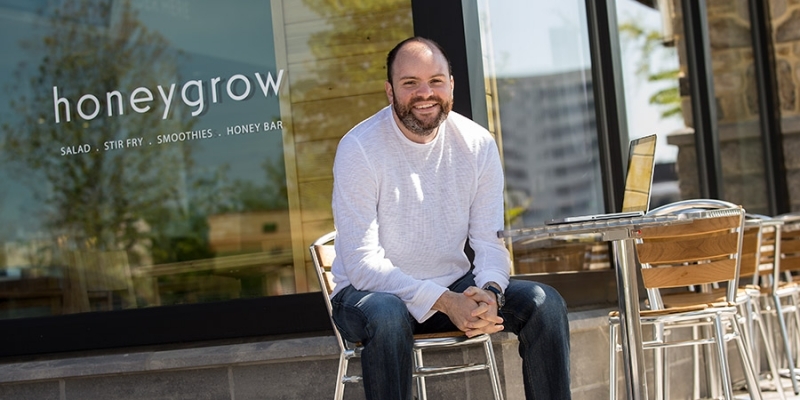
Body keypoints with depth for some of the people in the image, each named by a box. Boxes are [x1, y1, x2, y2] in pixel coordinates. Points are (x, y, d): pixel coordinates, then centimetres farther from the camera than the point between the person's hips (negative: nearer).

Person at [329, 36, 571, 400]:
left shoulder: (478, 144, -3)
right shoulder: (359, 148, -16)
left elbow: (490, 242, -1)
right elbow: (362, 263, -20)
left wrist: (489, 292, -24)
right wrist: (444, 302, -29)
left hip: (456, 285, 4)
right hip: (374, 291, -4)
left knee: (544, 302, -16)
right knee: (386, 316, -38)